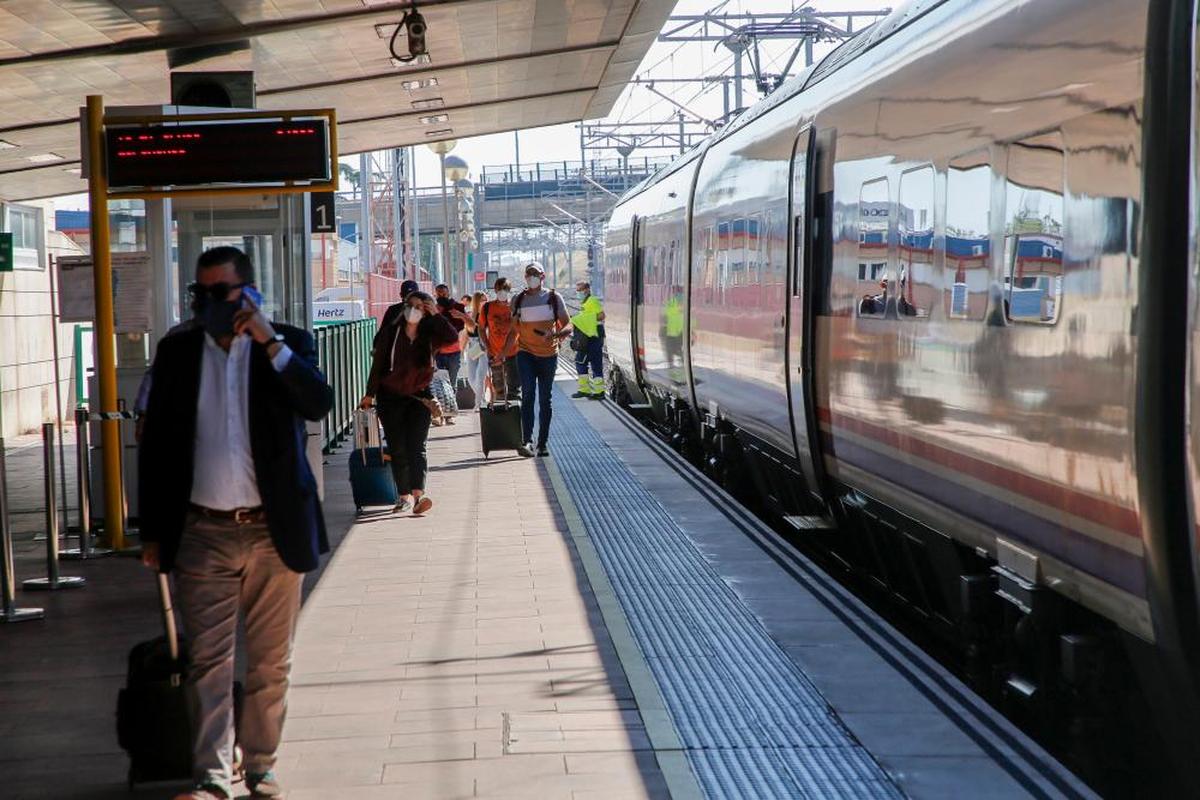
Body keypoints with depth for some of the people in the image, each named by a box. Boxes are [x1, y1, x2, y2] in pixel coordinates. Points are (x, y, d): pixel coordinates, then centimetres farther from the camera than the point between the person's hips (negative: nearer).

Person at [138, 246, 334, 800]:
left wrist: (270, 342, -22)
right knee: (209, 661, -2)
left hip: (273, 532, -1)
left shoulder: (288, 344, 2)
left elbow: (319, 404, -16)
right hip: (203, 535, 1)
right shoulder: (177, 352, 6)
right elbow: (154, 445, 9)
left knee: (270, 665, 8)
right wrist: (153, 532, 6)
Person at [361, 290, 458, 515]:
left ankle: (418, 494, -24)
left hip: (419, 396, 0)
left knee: (417, 446, -12)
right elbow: (378, 364, 1)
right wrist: (370, 394, 1)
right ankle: (404, 496, 8)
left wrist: (436, 315, -16)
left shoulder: (428, 335, -1)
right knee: (397, 449, 1)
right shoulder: (390, 333, -3)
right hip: (390, 397, 0)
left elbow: (452, 337, -17)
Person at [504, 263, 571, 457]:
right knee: (528, 394, -16)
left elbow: (568, 326, 0)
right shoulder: (518, 300, 6)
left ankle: (543, 443, 14)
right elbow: (514, 330, 13)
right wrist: (503, 353, 2)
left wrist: (555, 334, -21)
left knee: (545, 400, 6)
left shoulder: (553, 297, 2)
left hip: (548, 354, 0)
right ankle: (527, 441, -22)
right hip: (525, 353, 0)